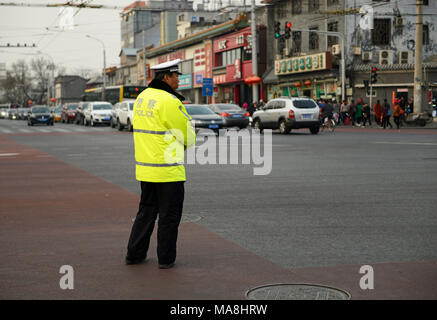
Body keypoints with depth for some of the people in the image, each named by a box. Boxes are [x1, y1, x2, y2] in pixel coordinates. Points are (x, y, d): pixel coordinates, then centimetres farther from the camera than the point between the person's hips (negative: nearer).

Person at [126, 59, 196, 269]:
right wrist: (183, 144, 10)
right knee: (169, 215, 3)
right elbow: (188, 136, -12)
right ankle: (166, 259, 10)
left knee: (146, 211, 18)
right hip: (168, 170, -8)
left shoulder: (142, 97, 9)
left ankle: (135, 254, 22)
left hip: (145, 168, 8)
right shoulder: (170, 101, -17)